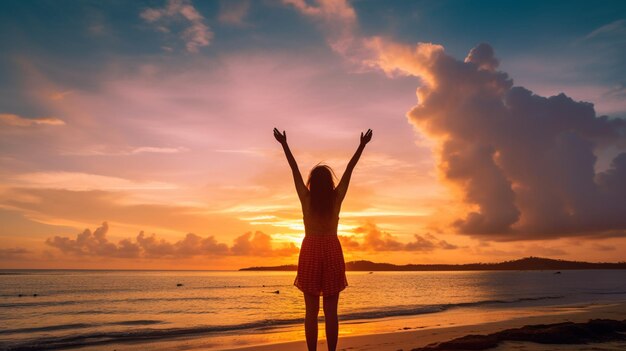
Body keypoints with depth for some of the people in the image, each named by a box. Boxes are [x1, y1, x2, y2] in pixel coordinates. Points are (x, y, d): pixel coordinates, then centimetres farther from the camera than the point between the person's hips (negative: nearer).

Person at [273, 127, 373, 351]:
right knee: (331, 311, 3)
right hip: (332, 252, 1)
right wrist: (362, 145, 11)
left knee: (311, 310, 2)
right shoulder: (336, 198, 0)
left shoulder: (306, 198, -1)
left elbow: (295, 169, 4)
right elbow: (349, 169, 5)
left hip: (310, 252, 0)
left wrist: (284, 144, 12)